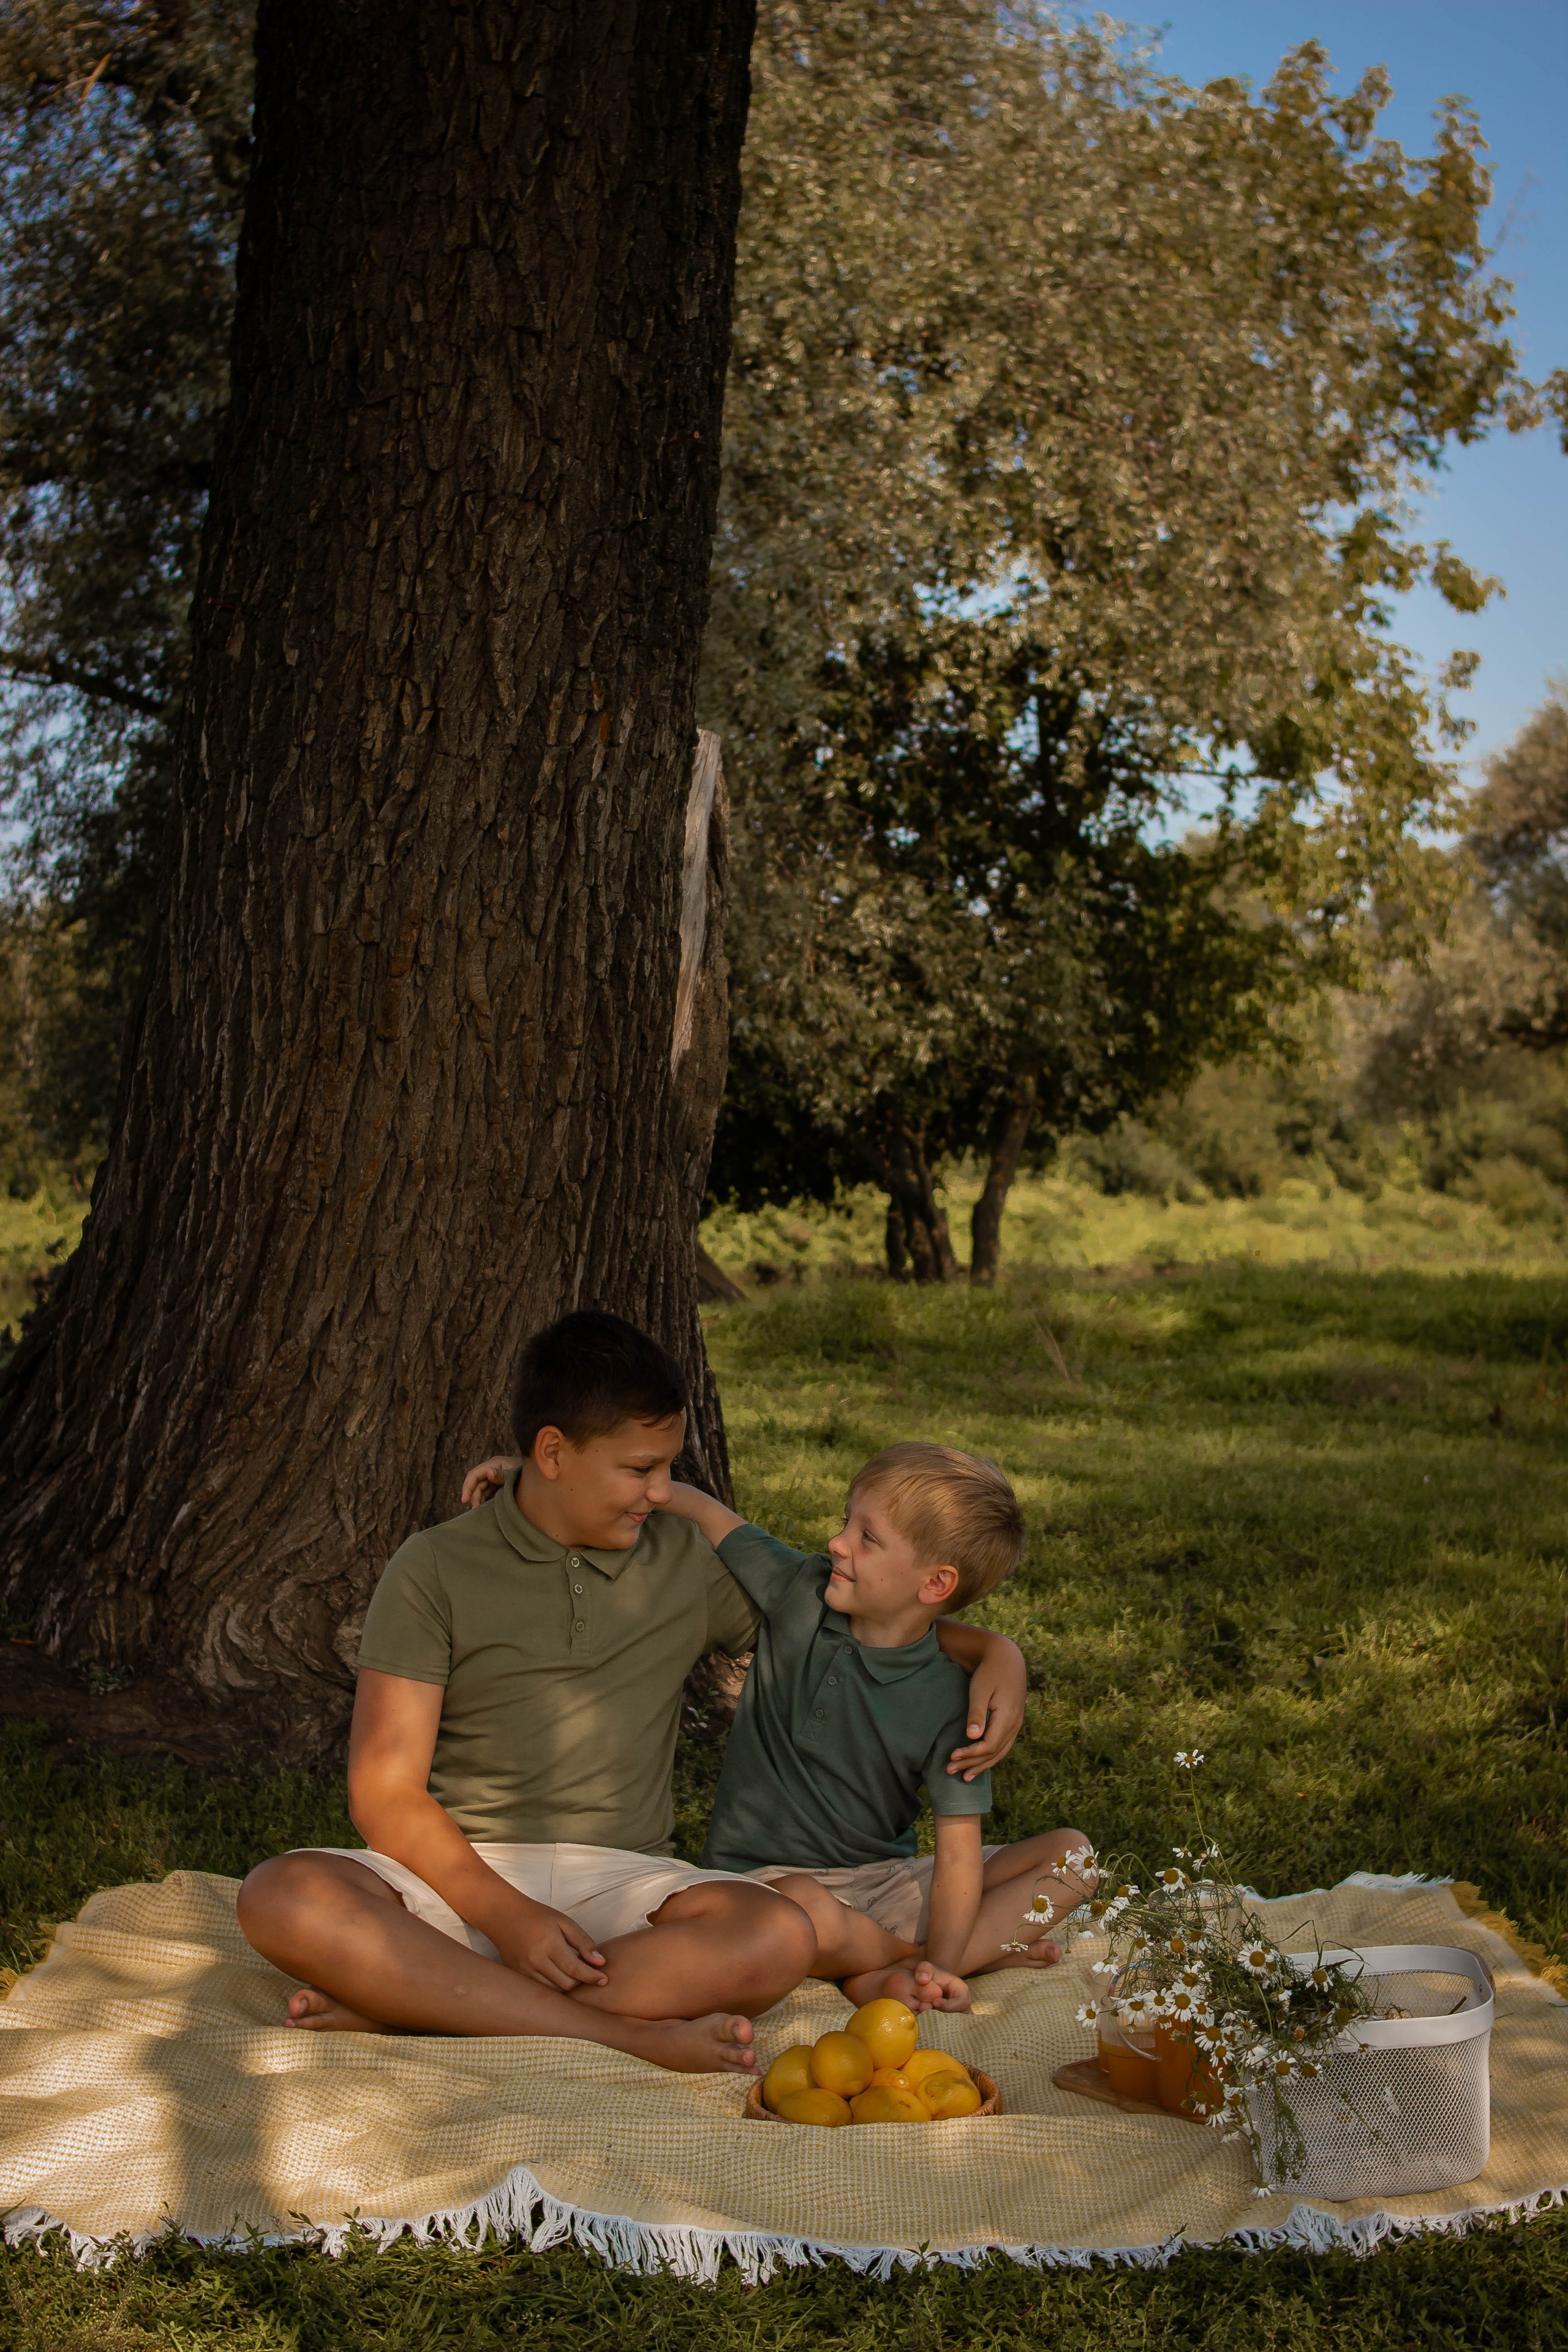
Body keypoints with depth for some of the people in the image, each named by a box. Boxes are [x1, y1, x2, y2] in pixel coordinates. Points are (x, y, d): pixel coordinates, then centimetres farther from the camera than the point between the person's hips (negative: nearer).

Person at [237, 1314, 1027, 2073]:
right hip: (462, 1876, -1)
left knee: (776, 1938, -30)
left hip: (621, 1881, 2)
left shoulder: (688, 1561, 13)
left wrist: (991, 1650, 7)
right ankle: (629, 2035, -35)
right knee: (281, 1895, -32)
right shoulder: (436, 1570, 2)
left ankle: (408, 2006, -29)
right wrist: (506, 1916, -19)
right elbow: (386, 1792, -4)